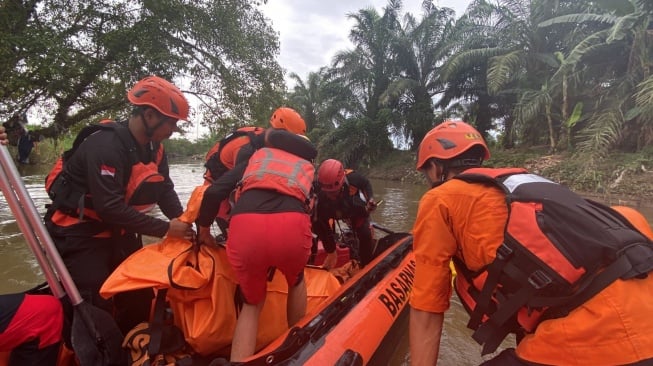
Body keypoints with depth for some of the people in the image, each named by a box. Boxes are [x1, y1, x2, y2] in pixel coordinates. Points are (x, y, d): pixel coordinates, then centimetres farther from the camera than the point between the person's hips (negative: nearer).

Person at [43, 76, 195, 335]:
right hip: (79, 233, -7)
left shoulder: (154, 149, -2)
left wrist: (185, 225, -17)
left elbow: (165, 192, -2)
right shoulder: (106, 145, -27)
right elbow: (109, 207, -32)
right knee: (95, 306, -6)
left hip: (117, 230, 8)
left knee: (140, 295, 12)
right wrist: (165, 229, -29)